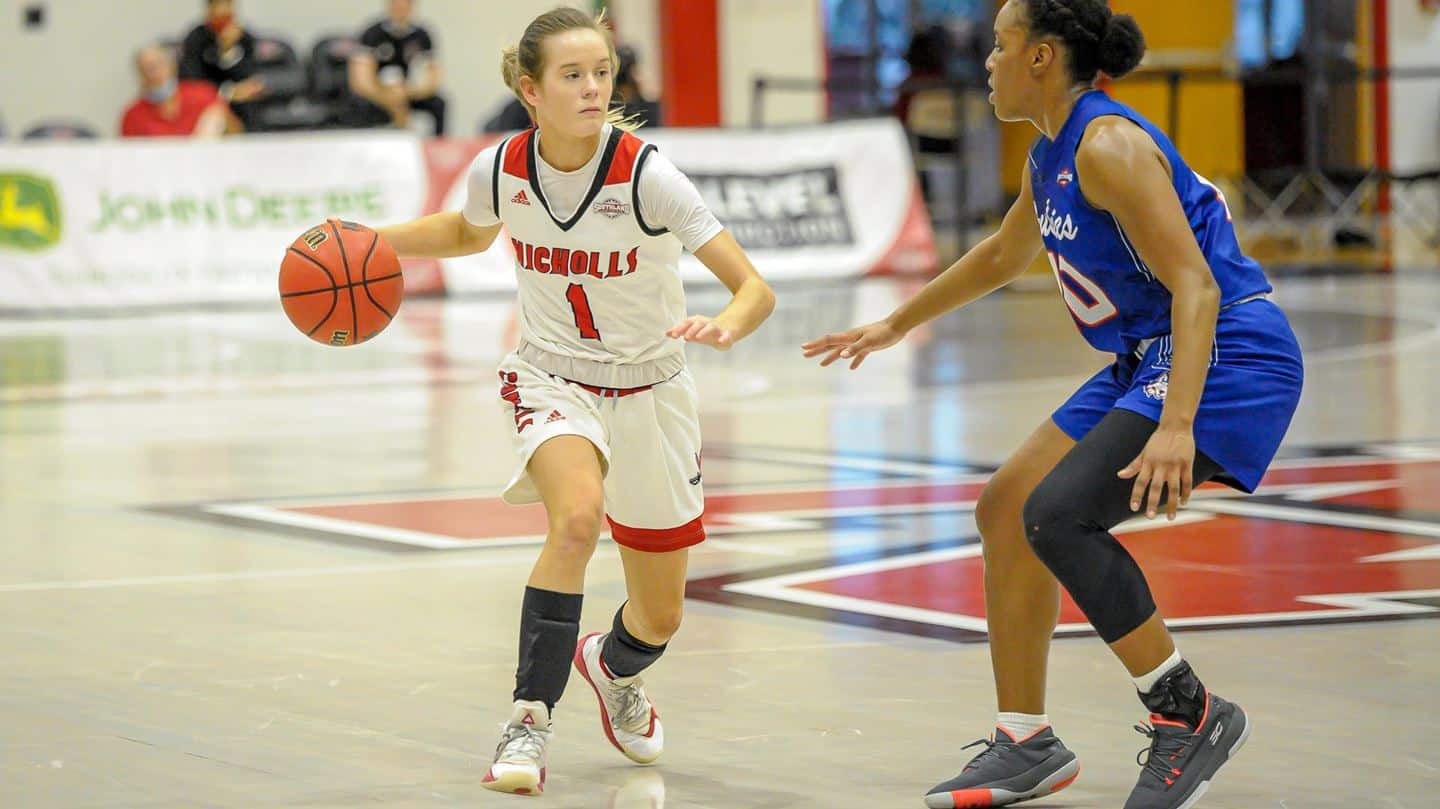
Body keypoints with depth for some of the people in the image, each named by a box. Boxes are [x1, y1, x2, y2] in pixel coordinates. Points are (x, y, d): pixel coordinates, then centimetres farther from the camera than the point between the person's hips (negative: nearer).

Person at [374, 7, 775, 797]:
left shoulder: (646, 176, -23)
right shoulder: (500, 169, -13)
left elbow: (755, 288, -24)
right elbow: (469, 232, 13)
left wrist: (726, 326, -46)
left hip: (648, 391, 0)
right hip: (551, 378, 0)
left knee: (659, 619, 10)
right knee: (577, 516, -35)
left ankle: (611, 666, 49)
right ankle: (529, 721, -24)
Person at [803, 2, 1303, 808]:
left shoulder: (1108, 145, -18)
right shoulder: (1050, 157, 12)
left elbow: (1195, 287, -25)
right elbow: (1004, 255, 33)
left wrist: (1176, 427, -34)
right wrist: (894, 326, 40)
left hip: (1227, 356, -10)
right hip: (1151, 361, 10)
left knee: (1058, 515, -22)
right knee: (1006, 509, 10)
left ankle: (1190, 716, -11)